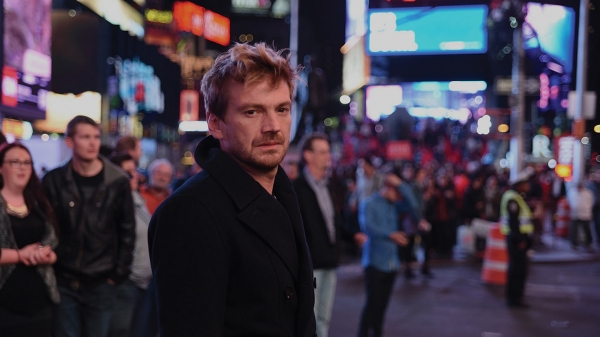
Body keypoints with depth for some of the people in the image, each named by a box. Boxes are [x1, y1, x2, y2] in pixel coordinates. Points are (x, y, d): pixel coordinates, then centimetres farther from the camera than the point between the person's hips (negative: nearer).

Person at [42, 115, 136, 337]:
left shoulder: (118, 183, 0)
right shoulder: (54, 181, 0)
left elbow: (127, 231, 4)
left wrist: (119, 273, 1)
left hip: (101, 284, 0)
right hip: (63, 283, 0)